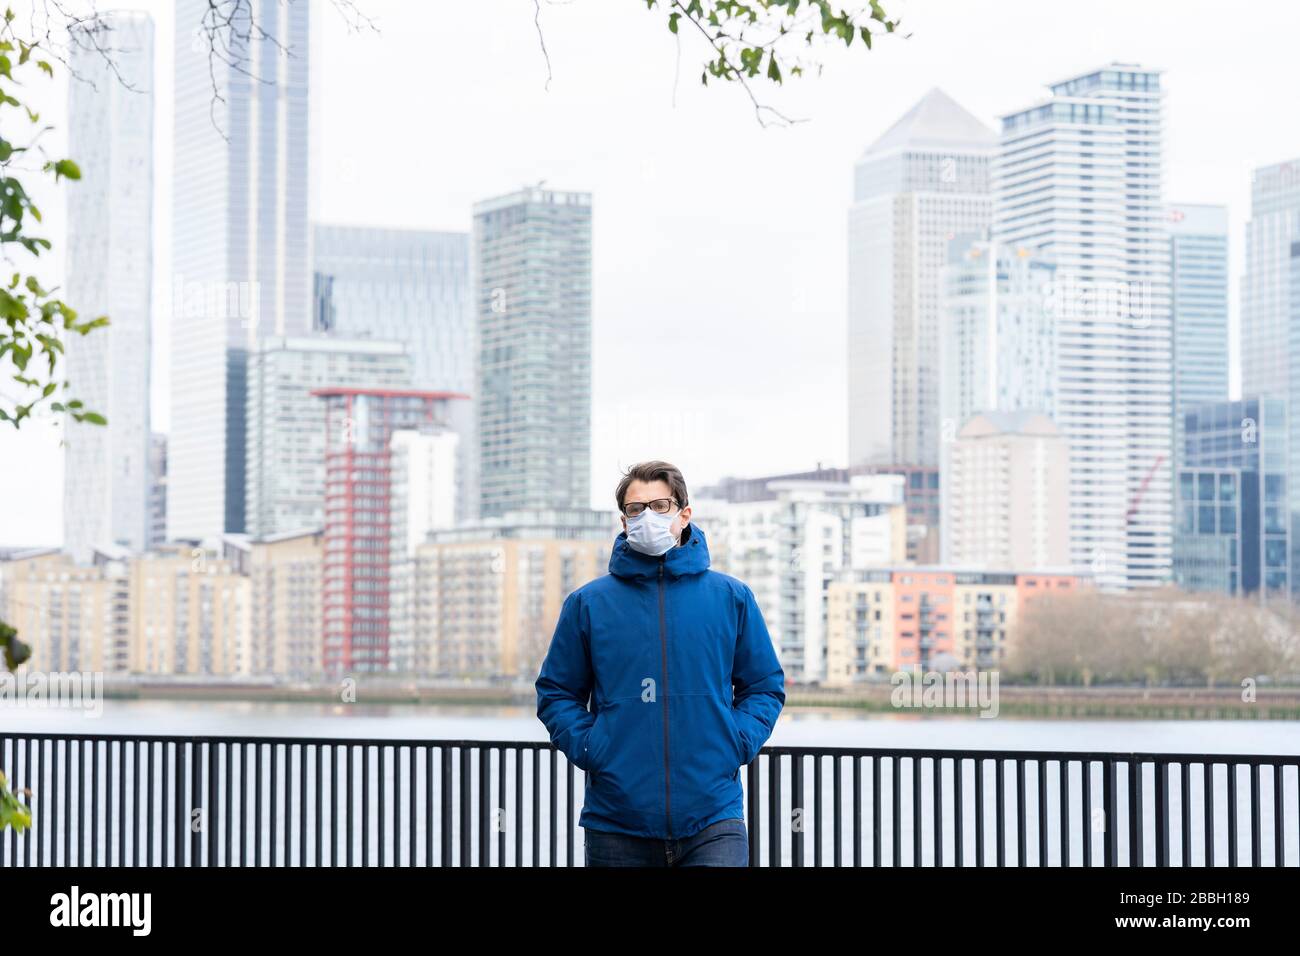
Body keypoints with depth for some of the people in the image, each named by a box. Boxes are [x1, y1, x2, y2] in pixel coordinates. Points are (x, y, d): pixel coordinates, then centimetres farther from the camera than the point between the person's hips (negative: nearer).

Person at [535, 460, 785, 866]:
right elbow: (556, 692, 11)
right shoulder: (588, 603, 6)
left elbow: (765, 687, 14)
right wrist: (587, 746, -5)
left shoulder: (731, 597, 7)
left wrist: (737, 742, -2)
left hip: (712, 821, 0)